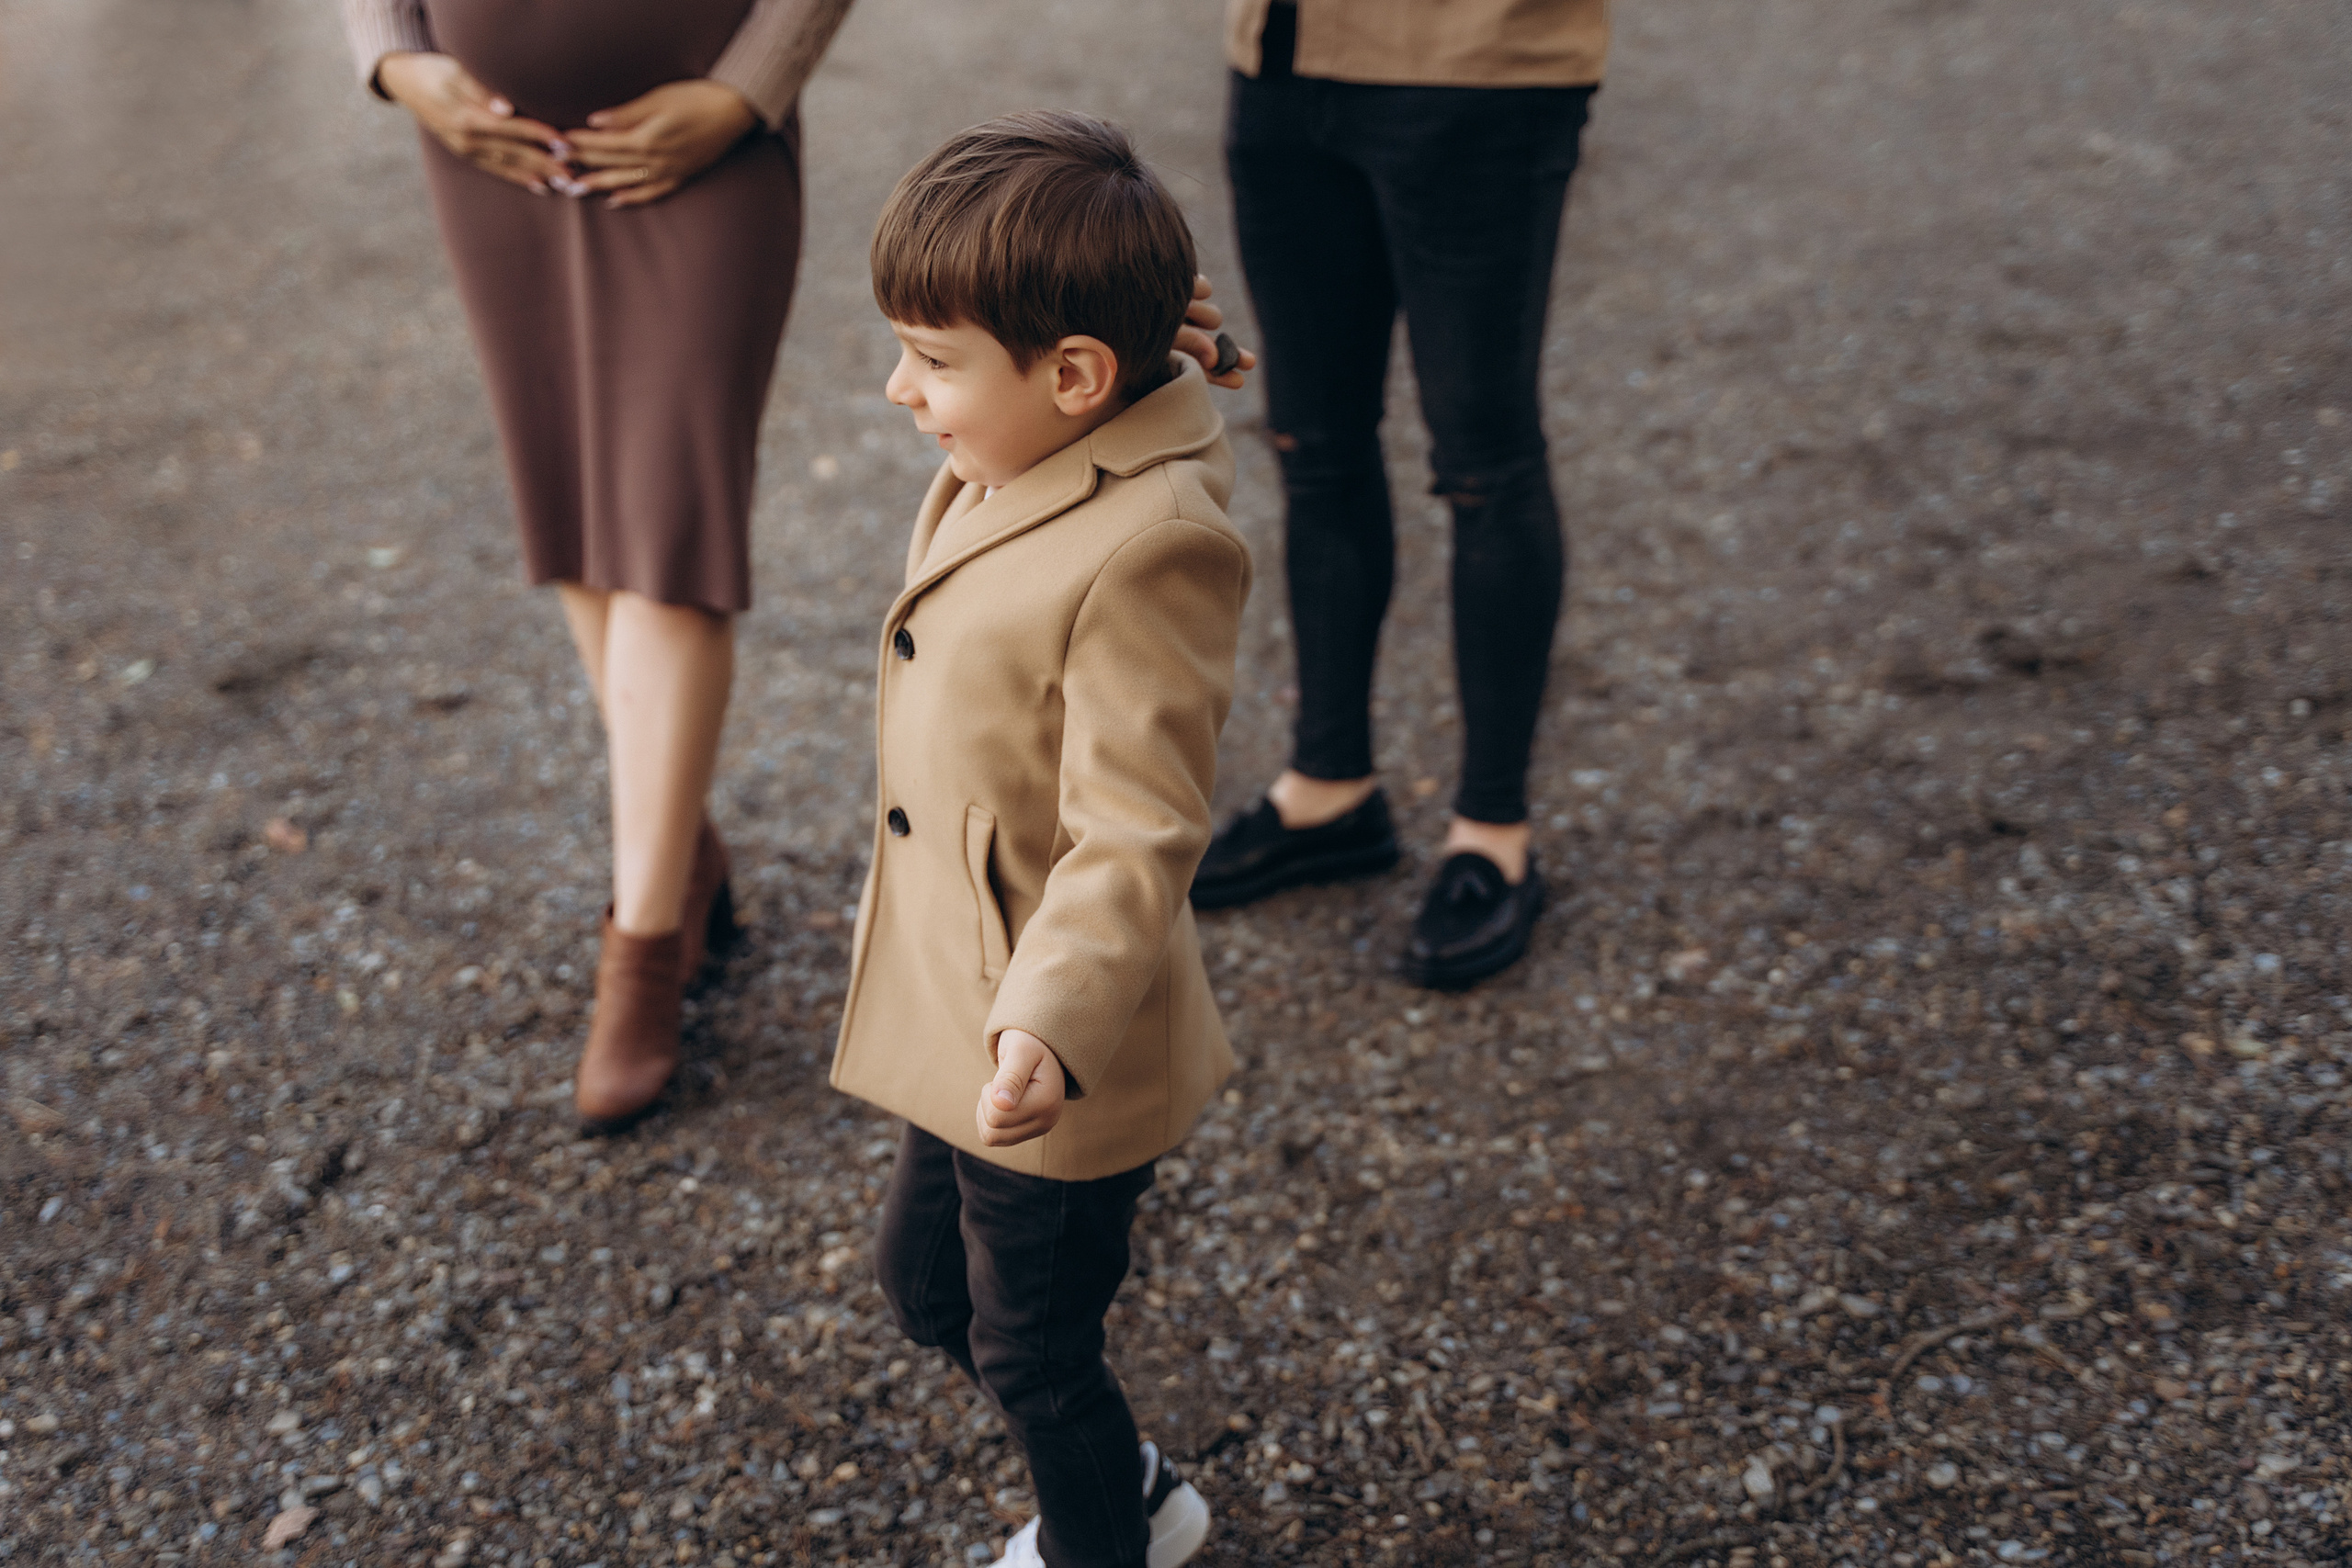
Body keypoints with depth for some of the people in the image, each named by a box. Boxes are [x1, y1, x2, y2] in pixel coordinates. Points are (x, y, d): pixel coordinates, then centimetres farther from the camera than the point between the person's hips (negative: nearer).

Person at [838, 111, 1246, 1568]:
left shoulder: (1150, 546, -28)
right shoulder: (1004, 475, 1)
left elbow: (1137, 830, -29)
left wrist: (1048, 1023, -40)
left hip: (1053, 1068, -10)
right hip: (967, 1020, 10)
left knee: (1031, 1351, 12)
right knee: (925, 1281, 25)